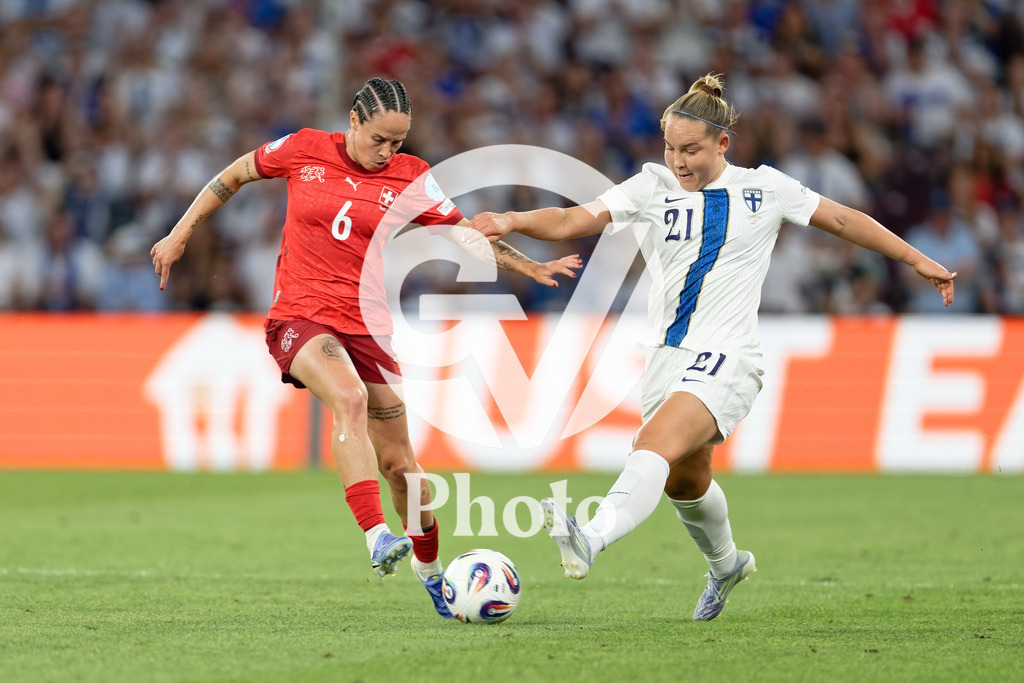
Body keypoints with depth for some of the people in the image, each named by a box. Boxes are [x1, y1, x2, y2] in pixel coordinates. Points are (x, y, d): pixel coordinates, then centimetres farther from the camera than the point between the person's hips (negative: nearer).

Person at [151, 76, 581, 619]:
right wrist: (180, 235, 14)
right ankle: (377, 538, -42)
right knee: (349, 398, -34)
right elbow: (232, 177, 13)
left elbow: (465, 235, 6)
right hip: (300, 316, -2)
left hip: (366, 325, 2)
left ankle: (429, 569, 28)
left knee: (398, 462, 3)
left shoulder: (409, 178, 2)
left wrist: (531, 268, -5)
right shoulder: (303, 151, -1)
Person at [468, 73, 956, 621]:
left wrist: (918, 260, 16)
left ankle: (590, 541, -49)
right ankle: (725, 565, 50)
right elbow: (573, 220, -10)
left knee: (657, 444, -29)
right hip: (667, 354, 4)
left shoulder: (764, 189, 2)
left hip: (726, 358, -4)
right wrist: (510, 221, -28)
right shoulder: (652, 188, 2)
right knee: (685, 481, 20)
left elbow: (843, 220, 14)